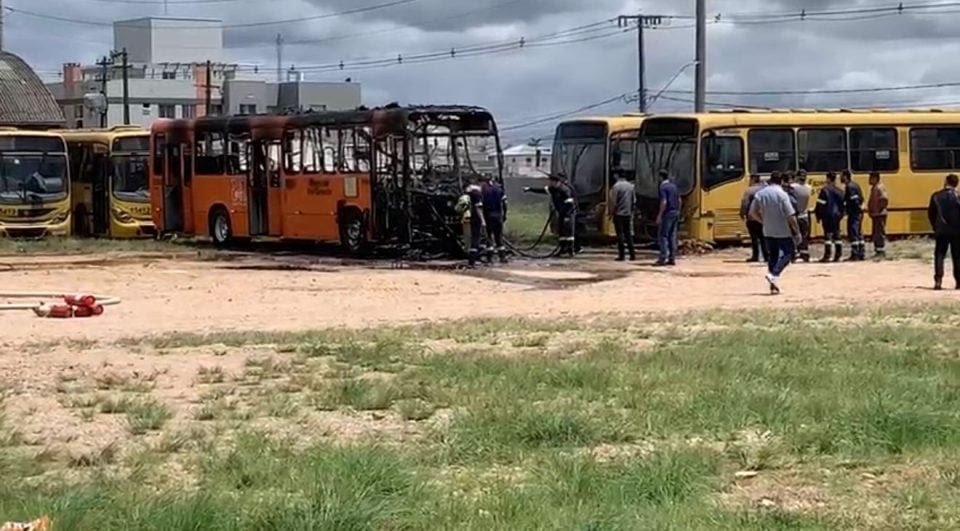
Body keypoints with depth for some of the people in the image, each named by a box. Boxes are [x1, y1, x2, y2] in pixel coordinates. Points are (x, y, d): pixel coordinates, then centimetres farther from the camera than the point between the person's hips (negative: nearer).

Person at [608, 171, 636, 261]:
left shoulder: (616, 186, -12)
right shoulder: (631, 186, 5)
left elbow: (613, 201, -12)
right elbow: (634, 200, 8)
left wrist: (611, 212, -2)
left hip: (619, 214, -5)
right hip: (628, 213, 5)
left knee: (620, 234, -2)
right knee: (629, 234, 10)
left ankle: (622, 255, -4)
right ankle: (632, 254, 8)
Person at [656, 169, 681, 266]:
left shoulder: (663, 187, -12)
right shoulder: (674, 186, 13)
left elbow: (664, 202, -19)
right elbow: (679, 200, 16)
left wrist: (660, 215, -16)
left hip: (667, 213, -8)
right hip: (675, 213, 8)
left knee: (662, 235, -4)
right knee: (672, 236, 9)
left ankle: (663, 258, -9)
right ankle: (672, 258, 8)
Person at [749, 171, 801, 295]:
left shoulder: (760, 194, 2)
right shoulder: (781, 194, -13)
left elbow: (753, 213, 7)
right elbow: (790, 216, -16)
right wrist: (797, 231, -8)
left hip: (768, 231, 5)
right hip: (783, 231, -5)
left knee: (772, 256, 14)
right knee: (788, 252, 8)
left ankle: (774, 285, 12)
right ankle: (774, 274, -12)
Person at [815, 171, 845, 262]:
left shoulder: (825, 190, -12)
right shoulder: (839, 191, 9)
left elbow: (820, 204, -13)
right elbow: (842, 204, 15)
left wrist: (818, 215, -5)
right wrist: (840, 214, 23)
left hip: (827, 216, -6)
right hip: (837, 215, 6)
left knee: (827, 234, -7)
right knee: (836, 234, 10)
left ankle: (827, 255, -10)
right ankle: (838, 255, 11)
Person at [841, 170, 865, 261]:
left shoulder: (850, 186, -15)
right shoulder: (855, 185, 17)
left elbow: (855, 200, -22)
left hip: (854, 213, -11)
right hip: (858, 212, 11)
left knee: (853, 234, -9)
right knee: (859, 234, 14)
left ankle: (855, 255, -11)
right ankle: (861, 254, 18)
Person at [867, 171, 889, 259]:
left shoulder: (880, 188, -14)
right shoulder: (874, 188, 16)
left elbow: (885, 199, -25)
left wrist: (880, 209, -19)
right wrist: (870, 210, 14)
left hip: (880, 214, -11)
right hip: (875, 214, 11)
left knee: (880, 233, -8)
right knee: (875, 233, 13)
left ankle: (882, 251, -7)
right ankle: (878, 251, 19)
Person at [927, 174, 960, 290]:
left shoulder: (936, 196, 0)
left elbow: (931, 214, 5)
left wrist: (935, 227, 17)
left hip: (941, 231, 1)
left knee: (939, 255, 6)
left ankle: (938, 280, -8)